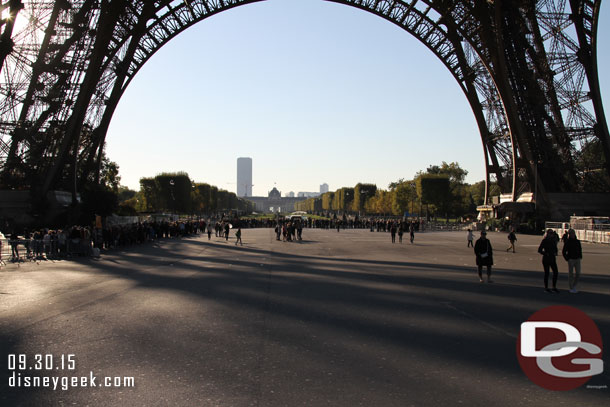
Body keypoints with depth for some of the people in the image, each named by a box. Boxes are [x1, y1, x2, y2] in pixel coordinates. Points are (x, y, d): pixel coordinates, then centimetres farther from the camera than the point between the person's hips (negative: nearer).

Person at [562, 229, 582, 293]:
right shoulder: (567, 242, -6)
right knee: (570, 274, 2)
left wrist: (580, 256, 11)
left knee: (578, 273, 3)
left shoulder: (577, 241, 7)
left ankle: (574, 286, 20)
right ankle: (571, 288, 10)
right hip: (571, 259, -5)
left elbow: (580, 249, 21)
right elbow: (563, 251, -3)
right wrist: (567, 259, -7)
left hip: (577, 259, 5)